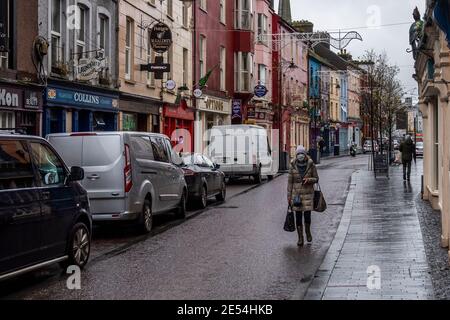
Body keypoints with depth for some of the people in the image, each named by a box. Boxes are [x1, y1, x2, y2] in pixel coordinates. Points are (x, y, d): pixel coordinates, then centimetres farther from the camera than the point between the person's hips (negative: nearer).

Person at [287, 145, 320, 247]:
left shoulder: (311, 165, -3)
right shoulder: (293, 166, -1)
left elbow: (316, 179, 5)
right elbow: (290, 182, 4)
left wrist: (309, 180, -16)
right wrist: (289, 196, 2)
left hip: (308, 193, -1)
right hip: (296, 194, 1)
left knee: (307, 215, -4)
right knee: (298, 216, 2)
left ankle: (308, 232, 27)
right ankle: (300, 238, 11)